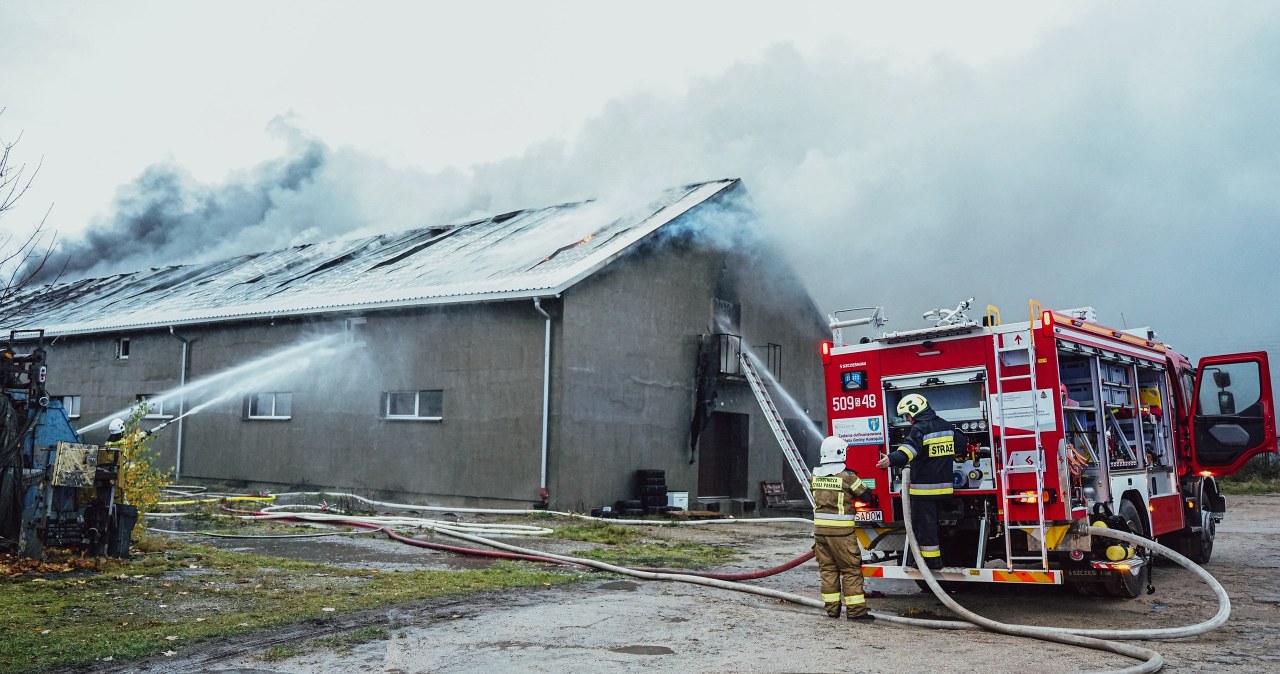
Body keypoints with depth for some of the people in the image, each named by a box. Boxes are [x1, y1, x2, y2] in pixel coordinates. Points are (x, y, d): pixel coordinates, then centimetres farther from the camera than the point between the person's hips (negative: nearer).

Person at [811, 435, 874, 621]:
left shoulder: (815, 475, 4)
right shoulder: (847, 476, -12)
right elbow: (864, 494, -3)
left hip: (820, 528, 5)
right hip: (841, 530, -5)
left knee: (827, 569, 12)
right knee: (851, 570, 3)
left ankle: (831, 608, 15)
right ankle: (855, 609, 3)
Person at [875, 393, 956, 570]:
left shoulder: (920, 429, -16)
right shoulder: (946, 426, 11)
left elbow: (909, 448, -35)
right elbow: (955, 450, 27)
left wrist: (892, 459, -50)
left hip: (923, 486, -9)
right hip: (943, 483, 9)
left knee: (924, 522, -1)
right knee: (932, 520, 17)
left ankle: (931, 558, 2)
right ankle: (930, 555, 24)